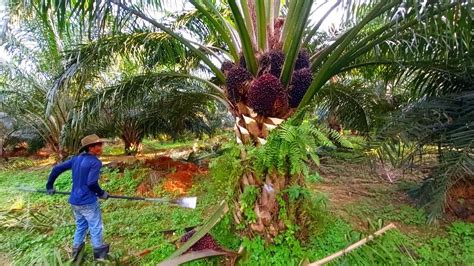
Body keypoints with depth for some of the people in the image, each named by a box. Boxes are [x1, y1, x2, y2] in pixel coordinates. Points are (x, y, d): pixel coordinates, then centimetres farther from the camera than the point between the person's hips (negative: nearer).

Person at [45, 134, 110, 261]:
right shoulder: (95, 162, -18)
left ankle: (76, 252, 37)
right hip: (88, 202, -7)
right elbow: (91, 183, -25)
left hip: (74, 201, 8)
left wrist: (49, 186, 20)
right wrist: (102, 193, -9)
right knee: (95, 228, 10)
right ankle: (99, 253, 25)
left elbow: (57, 168, 8)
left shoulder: (76, 158, 6)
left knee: (80, 226, 25)